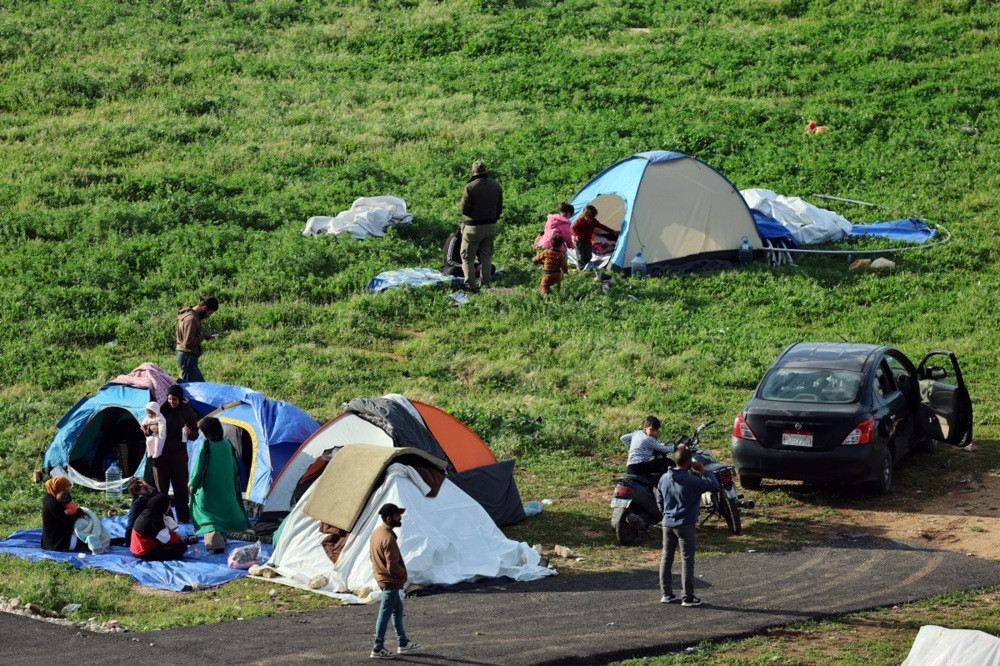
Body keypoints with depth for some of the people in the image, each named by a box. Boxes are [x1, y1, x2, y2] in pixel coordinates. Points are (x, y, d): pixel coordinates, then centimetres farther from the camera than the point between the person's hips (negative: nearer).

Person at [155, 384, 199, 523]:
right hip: (161, 453, 1)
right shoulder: (162, 409, 0)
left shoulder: (188, 412, -2)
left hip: (179, 453, -1)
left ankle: (183, 516, 10)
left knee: (180, 485, 2)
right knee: (161, 486, 3)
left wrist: (189, 433, -19)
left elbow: (195, 433, 3)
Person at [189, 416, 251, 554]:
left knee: (209, 516, -7)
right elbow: (234, 467, 8)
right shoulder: (227, 445, 0)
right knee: (222, 511, 23)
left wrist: (193, 486, 2)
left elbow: (198, 469, -10)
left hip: (208, 491, -5)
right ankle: (221, 537, 35)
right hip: (226, 489, 5)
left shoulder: (206, 447, -15)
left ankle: (216, 543, -23)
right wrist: (235, 484, 20)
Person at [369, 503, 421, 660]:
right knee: (385, 615, -1)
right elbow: (393, 566, -26)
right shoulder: (388, 538, -27)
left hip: (381, 577, 10)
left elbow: (375, 557, 13)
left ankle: (403, 643, 31)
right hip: (391, 582, -10)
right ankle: (378, 649, 5)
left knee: (397, 610, 21)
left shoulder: (376, 532, 4)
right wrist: (403, 574, -8)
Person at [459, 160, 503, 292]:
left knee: (467, 257, 5)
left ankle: (470, 285, -2)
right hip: (491, 226, 5)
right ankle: (485, 284, 15)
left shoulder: (470, 187, -19)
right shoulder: (496, 186, 0)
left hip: (473, 227, -5)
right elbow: (500, 208, 7)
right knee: (486, 256, 16)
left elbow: (464, 209, -16)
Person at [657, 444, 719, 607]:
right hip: (685, 525, -6)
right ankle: (688, 597, 1)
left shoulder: (664, 479, 2)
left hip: (668, 524, 6)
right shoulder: (691, 481, -18)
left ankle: (666, 594, 17)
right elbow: (714, 485, -13)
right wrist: (703, 471, -5)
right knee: (687, 560, 0)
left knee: (666, 558, 13)